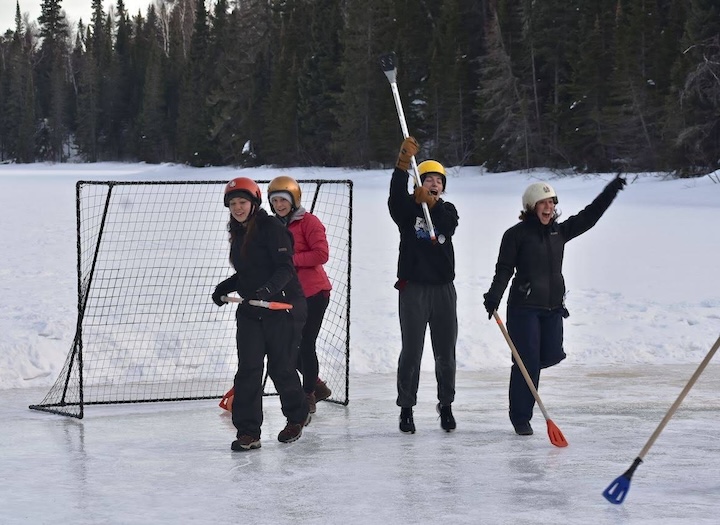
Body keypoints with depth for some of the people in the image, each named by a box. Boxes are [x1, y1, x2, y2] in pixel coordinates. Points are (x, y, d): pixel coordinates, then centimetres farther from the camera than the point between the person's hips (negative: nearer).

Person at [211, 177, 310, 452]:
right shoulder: (238, 234, 14)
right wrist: (225, 287, 8)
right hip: (250, 310, 7)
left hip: (283, 307, -7)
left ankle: (297, 416, 28)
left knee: (281, 367, 1)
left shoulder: (272, 228, -12)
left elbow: (285, 268, -19)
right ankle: (248, 432, -6)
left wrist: (266, 290, -33)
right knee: (248, 368, -5)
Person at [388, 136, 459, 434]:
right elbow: (396, 197, -22)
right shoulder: (407, 209, 2)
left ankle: (446, 406, 22)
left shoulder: (447, 211, 10)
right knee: (411, 351, -2)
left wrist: (431, 203, -34)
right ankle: (406, 408, 8)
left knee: (446, 353, 8)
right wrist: (403, 162, -35)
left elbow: (448, 224, -14)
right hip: (413, 288, -3)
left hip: (444, 289, 3)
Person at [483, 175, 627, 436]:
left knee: (552, 356, 4)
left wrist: (612, 189, 6)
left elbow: (589, 215, 11)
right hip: (524, 307, -6)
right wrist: (494, 296, -20)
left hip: (553, 307, 6)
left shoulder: (560, 231, 10)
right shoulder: (517, 234, -7)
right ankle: (521, 419, 3)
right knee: (528, 362, -6)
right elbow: (504, 269, -9)